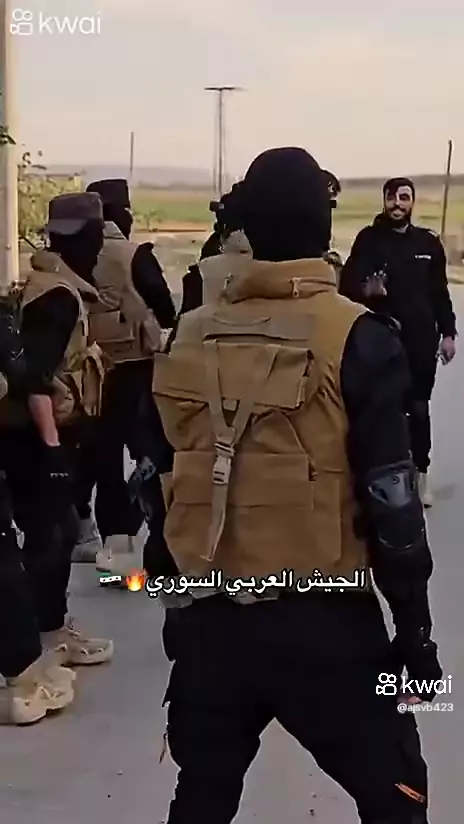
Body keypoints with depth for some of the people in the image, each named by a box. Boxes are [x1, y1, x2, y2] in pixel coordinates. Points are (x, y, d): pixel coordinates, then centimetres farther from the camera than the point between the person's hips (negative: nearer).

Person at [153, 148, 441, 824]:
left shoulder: (193, 337, 3)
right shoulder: (357, 338, -11)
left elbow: (171, 482, 10)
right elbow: (390, 499, -12)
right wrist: (414, 624, -1)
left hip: (209, 615, 5)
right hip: (323, 621, -4)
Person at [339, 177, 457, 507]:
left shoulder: (428, 242, 6)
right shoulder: (369, 239, -3)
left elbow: (440, 292, 11)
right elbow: (348, 283, -11)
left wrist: (447, 332, 8)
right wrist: (365, 289, -32)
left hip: (421, 339, 2)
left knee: (419, 408, 8)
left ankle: (421, 474, 19)